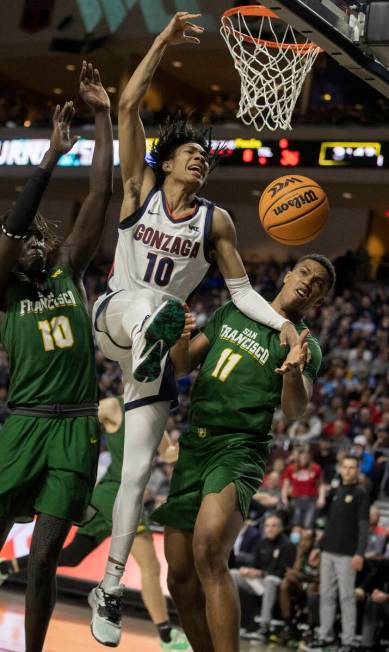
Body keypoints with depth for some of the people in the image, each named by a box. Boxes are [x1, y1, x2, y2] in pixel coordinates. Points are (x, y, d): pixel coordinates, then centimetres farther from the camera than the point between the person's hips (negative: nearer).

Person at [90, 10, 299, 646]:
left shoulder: (216, 219, 3)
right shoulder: (140, 185, -1)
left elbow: (241, 290, 5)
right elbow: (128, 106, -10)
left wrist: (283, 323, -12)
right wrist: (167, 39, -15)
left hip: (160, 334, 2)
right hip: (114, 313, -2)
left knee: (137, 471, -2)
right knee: (148, 303, -40)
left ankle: (109, 590, 5)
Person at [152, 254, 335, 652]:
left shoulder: (304, 344, 0)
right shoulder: (231, 313, 15)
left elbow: (295, 411, -14)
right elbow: (181, 365, 18)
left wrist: (294, 372, -35)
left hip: (238, 450, -5)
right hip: (192, 447, 6)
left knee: (209, 551, -32)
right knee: (181, 579, 5)